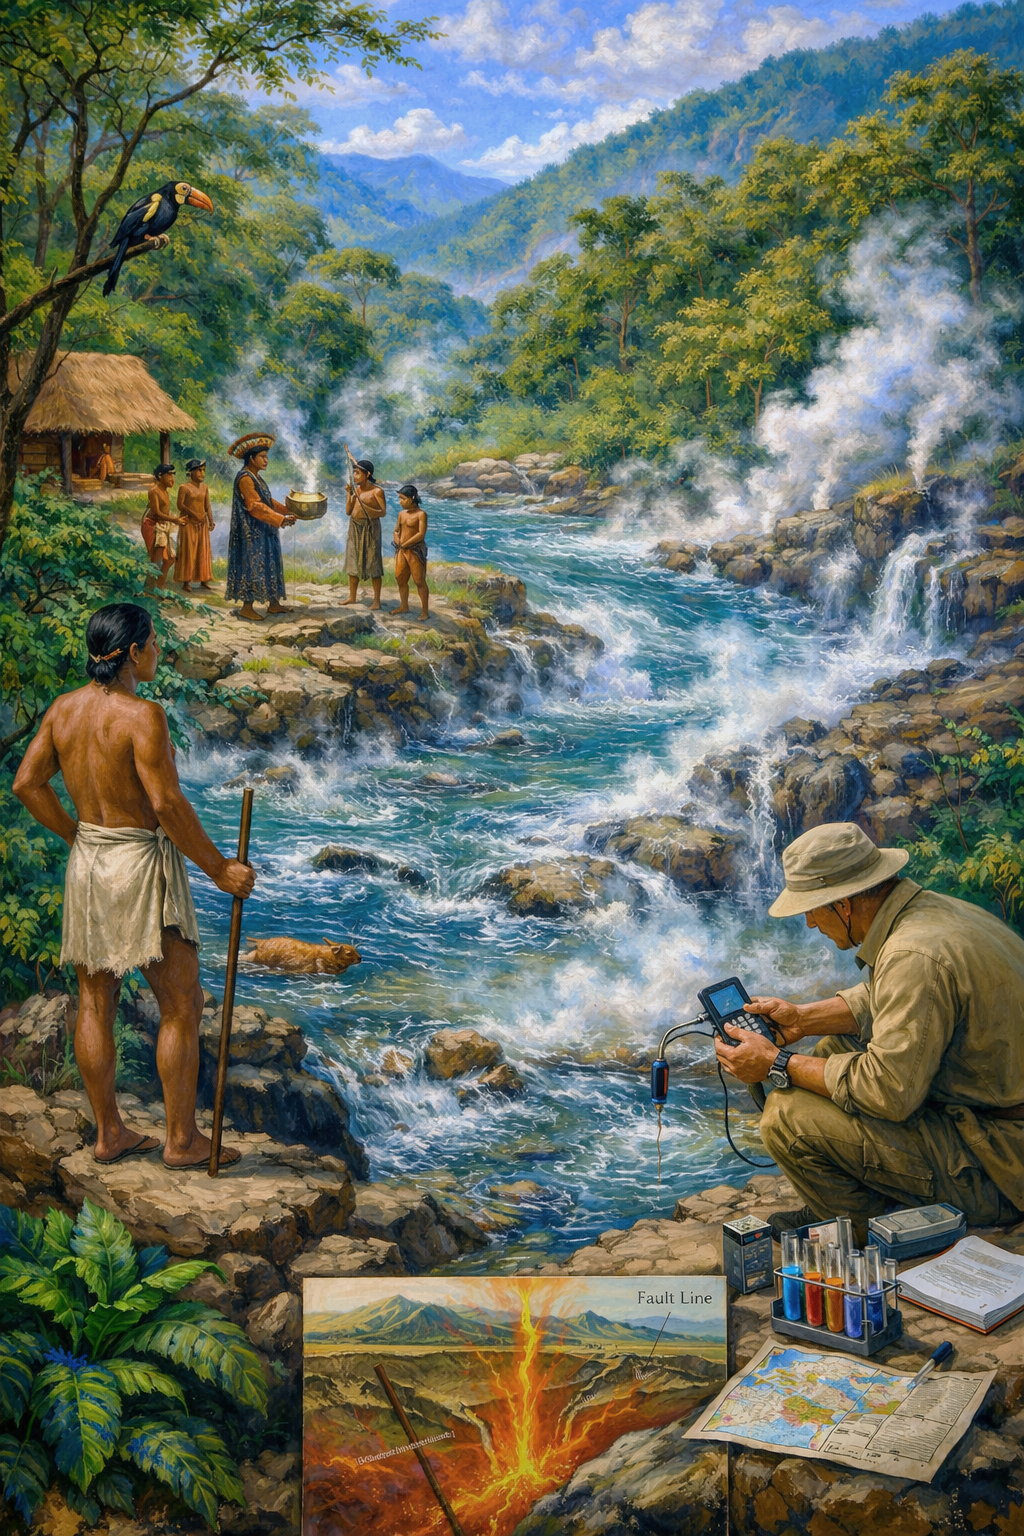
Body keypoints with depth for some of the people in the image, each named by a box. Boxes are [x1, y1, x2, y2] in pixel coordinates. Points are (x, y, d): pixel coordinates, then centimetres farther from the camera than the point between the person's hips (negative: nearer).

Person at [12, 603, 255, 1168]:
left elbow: (27, 784, 7)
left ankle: (109, 1133, 23)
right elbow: (167, 803, -23)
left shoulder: (63, 708, 3)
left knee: (95, 1005, 13)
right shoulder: (141, 715, -19)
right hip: (141, 866, -8)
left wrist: (76, 838, 16)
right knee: (182, 1007, 4)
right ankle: (182, 1139, 10)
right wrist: (219, 869, -15)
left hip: (86, 862, 8)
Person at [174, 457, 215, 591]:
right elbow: (180, 505, -13)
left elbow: (208, 506, 7)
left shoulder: (205, 487, 9)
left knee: (203, 551, 7)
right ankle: (186, 581, 1)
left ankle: (203, 580, 14)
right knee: (188, 552, -2)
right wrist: (194, 514, -22)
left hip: (202, 524, 5)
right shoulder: (184, 488, -7)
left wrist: (211, 521, -6)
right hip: (189, 524, -5)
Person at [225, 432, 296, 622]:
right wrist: (280, 519, -27)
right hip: (252, 533, -10)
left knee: (270, 566, 13)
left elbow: (268, 501, 20)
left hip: (263, 532, 10)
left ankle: (273, 603, 19)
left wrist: (288, 511, 10)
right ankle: (246, 607, -1)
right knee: (253, 567, -7)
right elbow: (255, 506, -24)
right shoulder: (245, 478, -17)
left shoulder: (256, 477, 14)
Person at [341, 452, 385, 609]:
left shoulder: (376, 491, -9)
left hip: (370, 528, -6)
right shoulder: (356, 489, 8)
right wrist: (349, 493, -2)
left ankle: (377, 599, 4)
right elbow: (348, 511, 6)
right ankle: (352, 596, 24)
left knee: (373, 563, -2)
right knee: (353, 561, 12)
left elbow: (383, 512, -13)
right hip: (355, 527, 7)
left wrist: (367, 508, -25)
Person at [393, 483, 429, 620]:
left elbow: (421, 534, -19)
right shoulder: (402, 514, 11)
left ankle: (424, 611, 1)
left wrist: (405, 544, -15)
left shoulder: (421, 514, -12)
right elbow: (397, 530, 22)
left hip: (415, 550, -8)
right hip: (402, 551, 8)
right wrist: (397, 542, 2)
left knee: (419, 581, -5)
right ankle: (404, 606, 28)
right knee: (400, 578, 13)